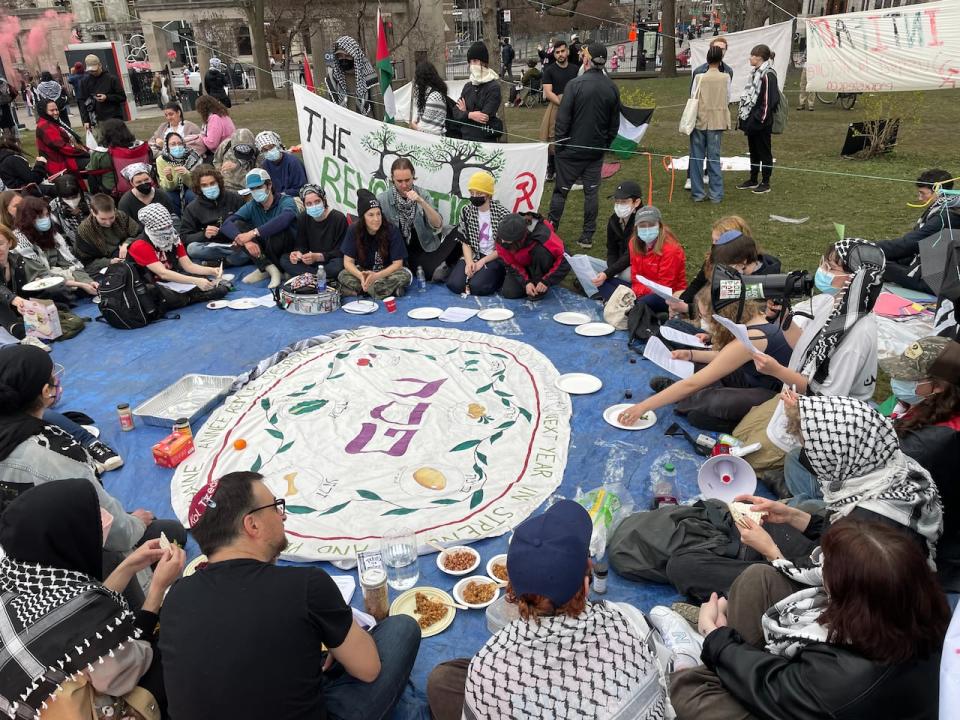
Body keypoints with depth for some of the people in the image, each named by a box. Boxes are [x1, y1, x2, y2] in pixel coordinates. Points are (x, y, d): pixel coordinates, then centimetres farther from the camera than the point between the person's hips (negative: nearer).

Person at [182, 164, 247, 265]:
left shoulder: (234, 198, 5)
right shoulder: (192, 208, 5)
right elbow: (184, 238, 2)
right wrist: (204, 234, -18)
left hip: (237, 243, -1)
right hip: (209, 247, 1)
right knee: (192, 248, -33)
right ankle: (235, 250, -24)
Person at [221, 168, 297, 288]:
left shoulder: (285, 201, -15)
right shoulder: (251, 206, -2)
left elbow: (283, 219, -41)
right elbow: (226, 225, -15)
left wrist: (253, 233, -44)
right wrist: (246, 241, -34)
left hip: (289, 249, -5)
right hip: (262, 251, 5)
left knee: (276, 229, -34)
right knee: (237, 225, -13)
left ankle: (264, 268, -8)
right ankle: (269, 268, -18)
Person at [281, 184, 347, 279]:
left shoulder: (339, 218, -15)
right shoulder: (303, 219, 2)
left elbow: (341, 251, -16)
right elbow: (300, 245, 3)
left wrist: (317, 257, -29)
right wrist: (298, 253, -23)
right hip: (311, 261, 6)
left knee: (337, 266, -39)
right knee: (284, 260, -12)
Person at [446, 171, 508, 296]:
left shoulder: (502, 214, -10)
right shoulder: (467, 211, 2)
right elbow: (465, 242, 5)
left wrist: (482, 261, -13)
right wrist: (469, 262, -13)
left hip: (495, 258, -3)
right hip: (473, 255, 3)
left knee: (476, 286, -28)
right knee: (454, 284, -21)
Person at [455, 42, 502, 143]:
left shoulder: (493, 87, -7)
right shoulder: (468, 86, 13)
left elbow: (485, 117, -16)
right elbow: (456, 114, 6)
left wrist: (465, 112, -1)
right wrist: (470, 115, -16)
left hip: (485, 140, -6)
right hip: (465, 137, 6)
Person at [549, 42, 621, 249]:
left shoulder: (575, 84, -14)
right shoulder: (612, 88, 2)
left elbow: (563, 118, -13)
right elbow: (615, 122, 10)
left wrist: (560, 143, -3)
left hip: (572, 149, -4)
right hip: (597, 150, 4)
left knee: (561, 190, 6)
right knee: (592, 192, 9)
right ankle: (587, 236, 12)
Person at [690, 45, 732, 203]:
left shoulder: (699, 77, -6)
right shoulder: (725, 77, -5)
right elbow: (728, 97, 5)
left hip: (699, 120, -1)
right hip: (717, 122, 1)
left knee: (697, 157, 8)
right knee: (714, 158, 6)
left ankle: (697, 193, 10)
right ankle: (716, 194, 7)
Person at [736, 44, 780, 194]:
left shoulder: (768, 75, -16)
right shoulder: (756, 73, 13)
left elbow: (768, 101, -21)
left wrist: (760, 119, -21)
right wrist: (744, 114, 15)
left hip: (762, 123, -9)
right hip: (752, 120, 9)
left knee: (764, 152, 1)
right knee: (753, 151, 16)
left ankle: (765, 183, 10)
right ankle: (753, 180, 27)